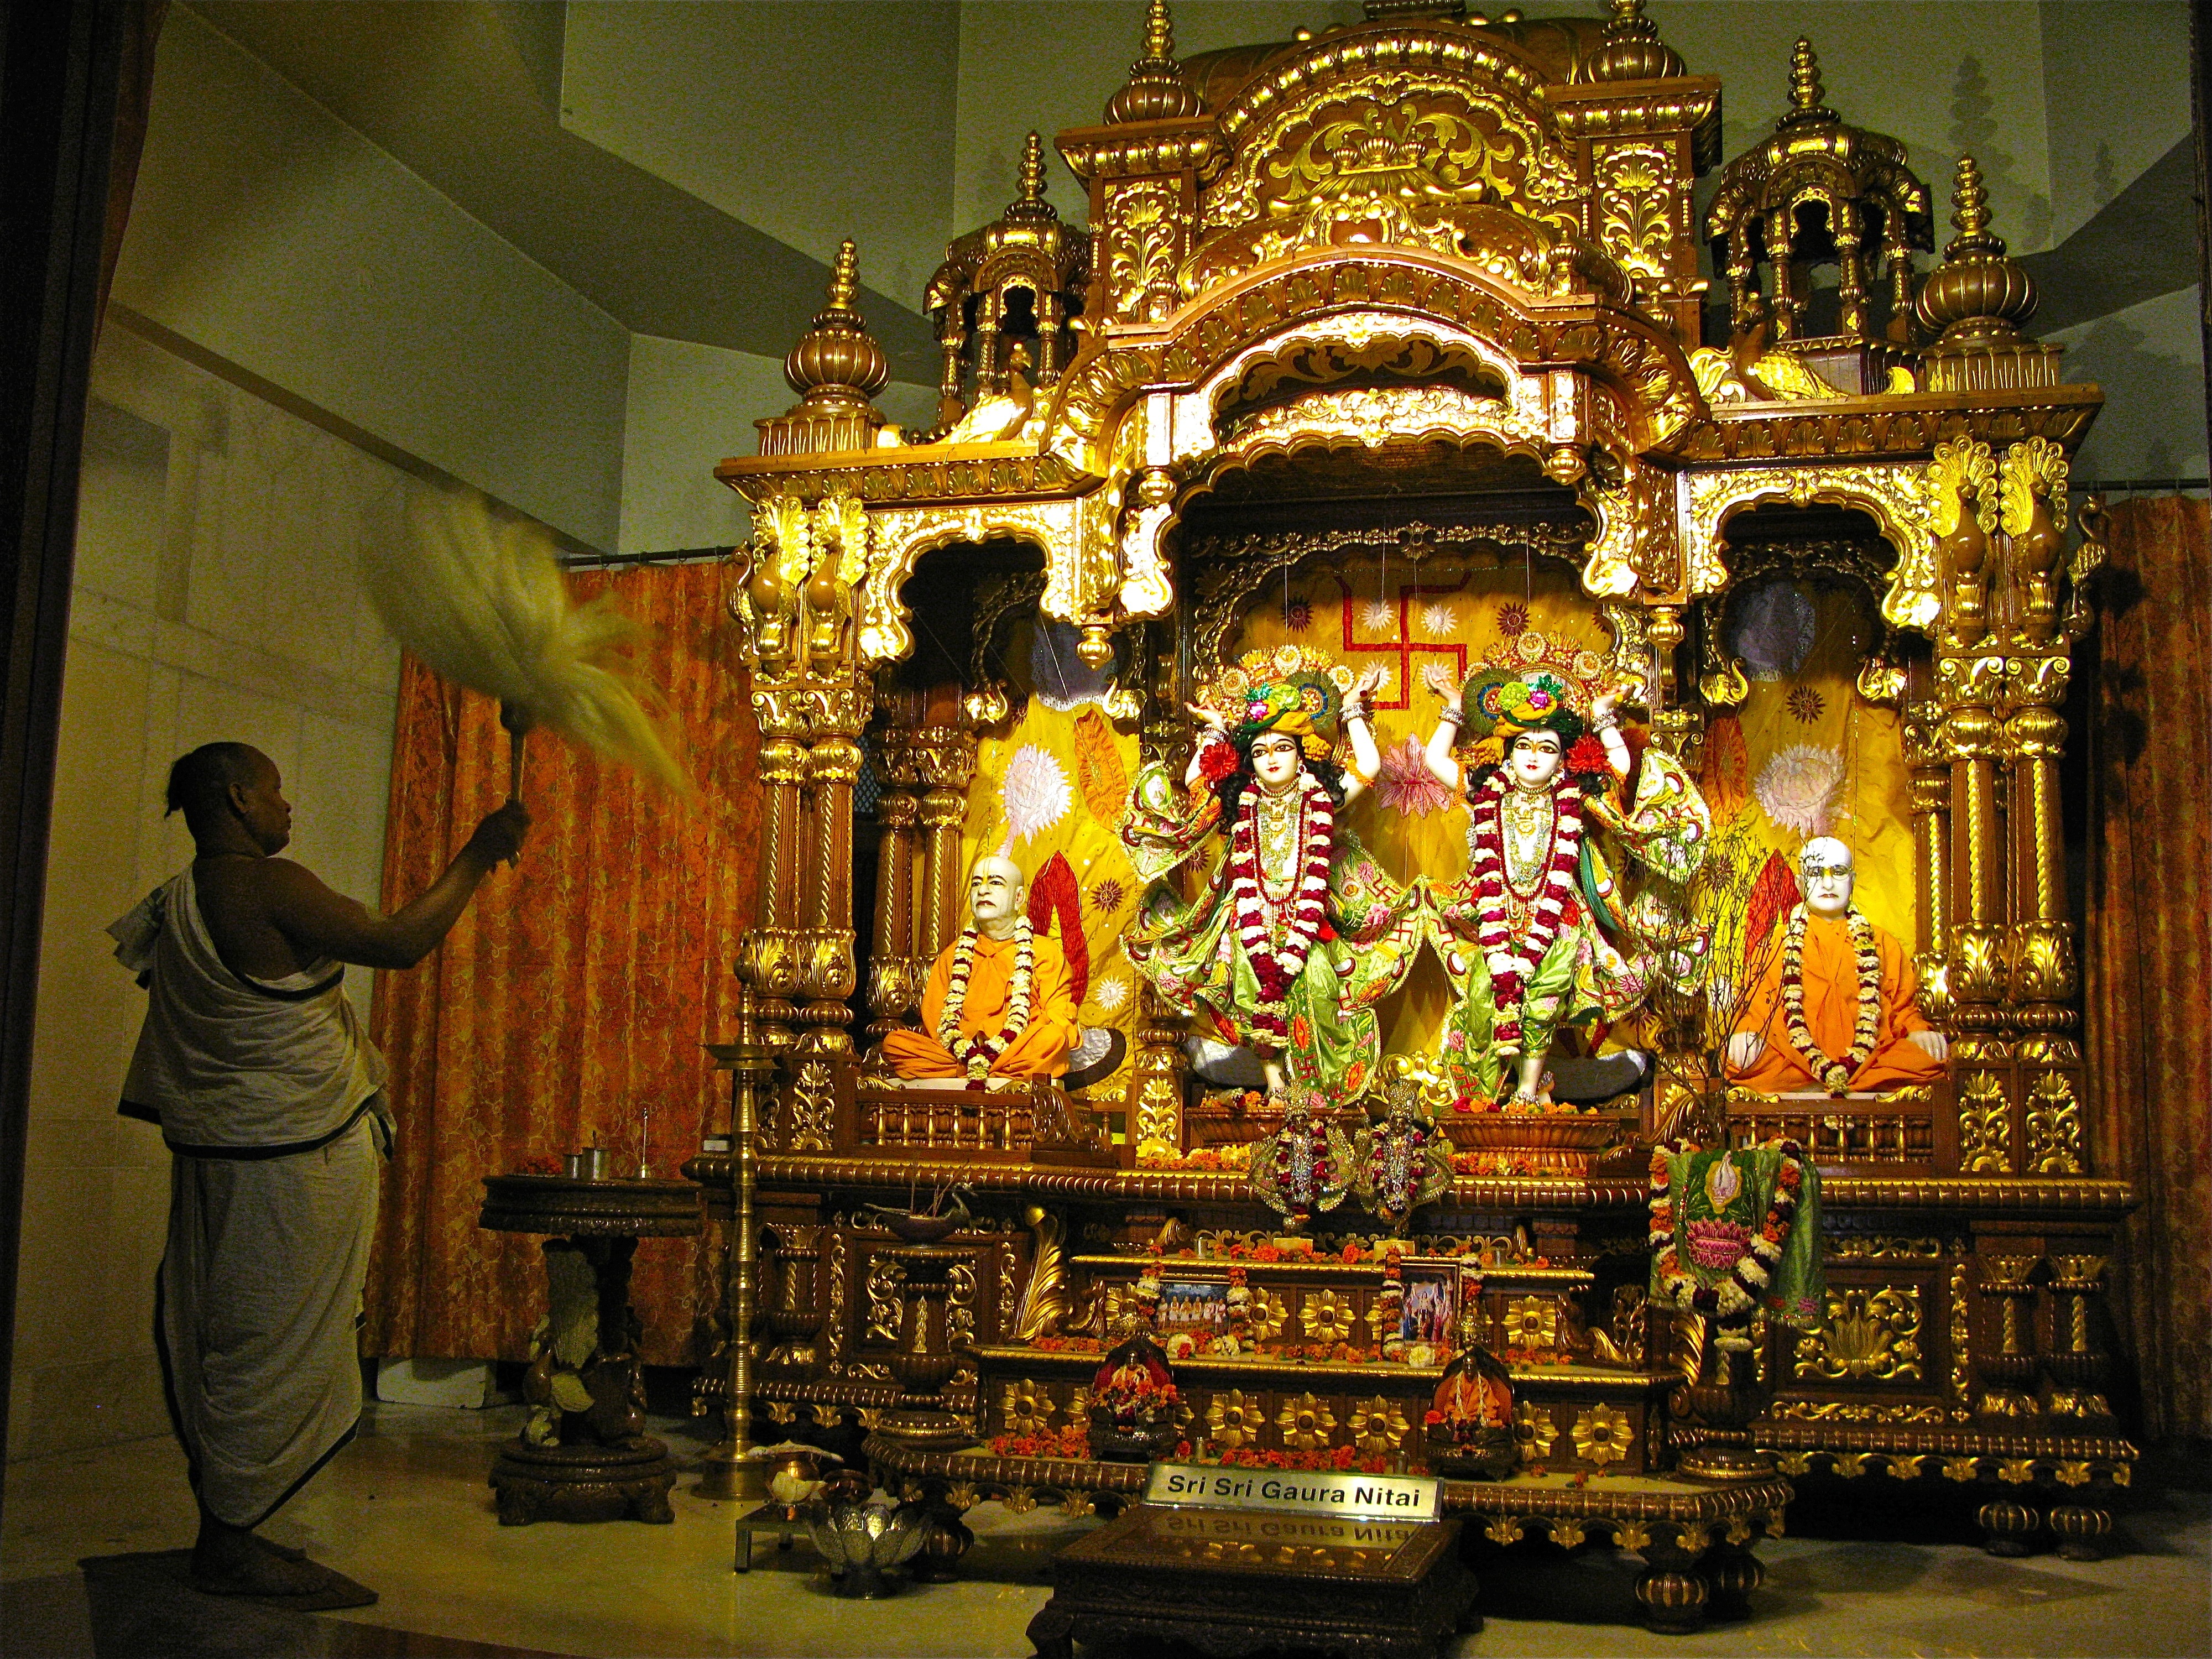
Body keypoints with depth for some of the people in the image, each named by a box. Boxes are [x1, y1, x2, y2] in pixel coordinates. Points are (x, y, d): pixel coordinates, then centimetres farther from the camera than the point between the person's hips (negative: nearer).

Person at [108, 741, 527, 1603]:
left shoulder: (181, 900, 12)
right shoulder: (268, 887, -18)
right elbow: (399, 943, -17)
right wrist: (476, 858, -8)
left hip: (219, 1150, 10)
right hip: (290, 1160, -10)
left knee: (223, 1341, 14)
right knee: (273, 1346, -2)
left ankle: (224, 1533, 23)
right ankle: (229, 1547, 7)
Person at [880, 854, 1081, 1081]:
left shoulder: (1045, 950, 14)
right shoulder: (954, 955, 22)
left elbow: (1060, 1016, 2)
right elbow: (933, 1016, 12)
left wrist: (997, 1048, -14)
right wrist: (963, 1050, -12)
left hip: (1018, 1052, -3)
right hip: (954, 1053, 3)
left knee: (1052, 1039, -36)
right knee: (894, 1042, -22)